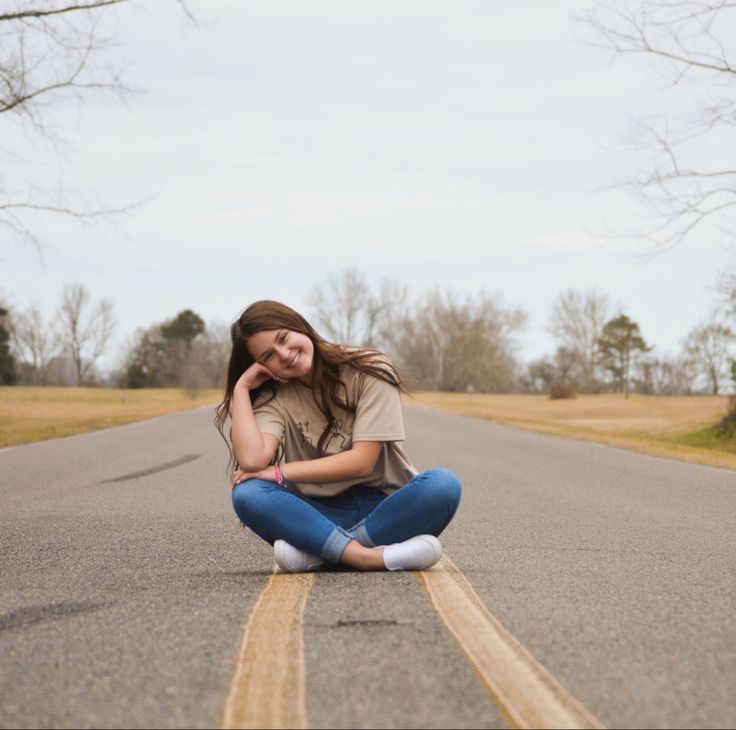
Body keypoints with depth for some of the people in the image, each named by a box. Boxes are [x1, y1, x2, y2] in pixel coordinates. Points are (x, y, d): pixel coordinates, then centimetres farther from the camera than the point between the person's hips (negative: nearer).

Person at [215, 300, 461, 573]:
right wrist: (242, 388, -10)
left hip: (383, 508, -1)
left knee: (443, 485, -32)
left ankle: (316, 551, -30)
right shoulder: (274, 397, 1)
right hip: (321, 513, 1)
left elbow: (363, 461, -13)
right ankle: (368, 557, -39)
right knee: (247, 493, -27)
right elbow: (252, 460, -20)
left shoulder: (368, 371, -5)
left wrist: (279, 473, -12)